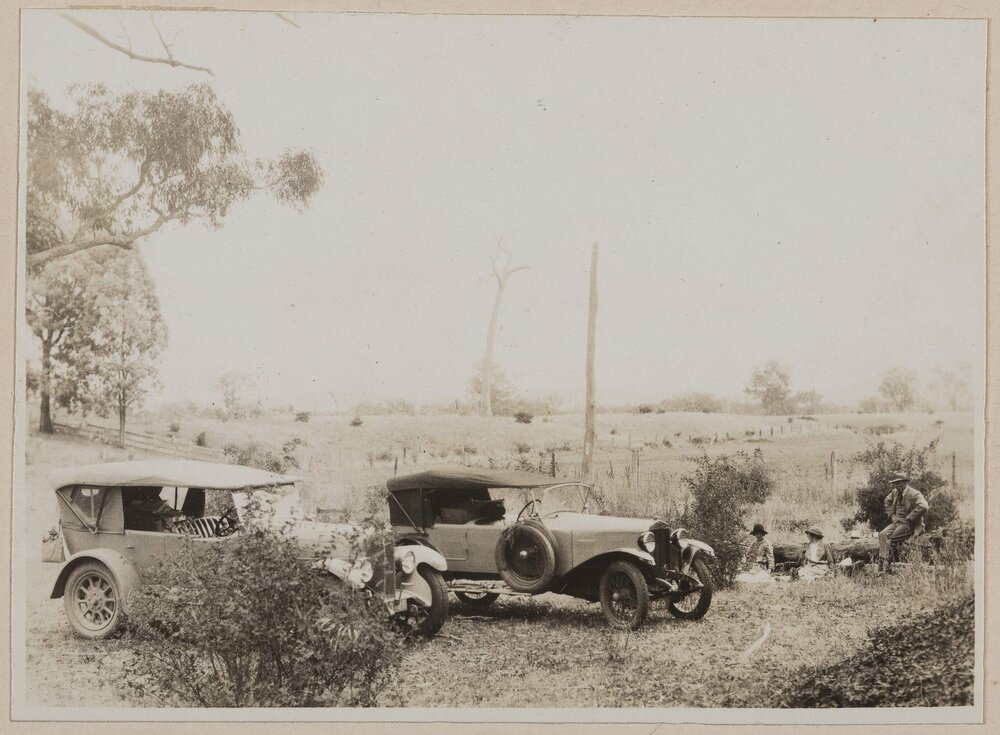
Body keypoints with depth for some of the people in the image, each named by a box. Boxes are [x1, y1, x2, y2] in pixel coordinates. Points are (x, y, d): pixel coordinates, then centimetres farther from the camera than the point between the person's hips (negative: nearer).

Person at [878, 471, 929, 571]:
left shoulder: (914, 494, -15)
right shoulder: (895, 492, 9)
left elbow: (923, 507, -31)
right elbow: (888, 501, 30)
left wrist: (908, 519, -25)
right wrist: (892, 515, 14)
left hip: (910, 525, -7)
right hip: (897, 522, 7)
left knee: (892, 538, -26)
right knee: (882, 535, -17)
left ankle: (886, 566, -20)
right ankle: (882, 562, -25)